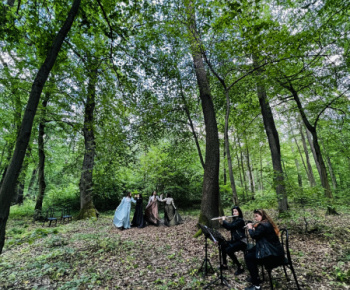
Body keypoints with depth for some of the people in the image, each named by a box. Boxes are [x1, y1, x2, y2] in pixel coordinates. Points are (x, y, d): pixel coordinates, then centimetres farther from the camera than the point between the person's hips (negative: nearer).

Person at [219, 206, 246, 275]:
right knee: (223, 246, 12)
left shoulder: (240, 220, -17)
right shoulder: (235, 220, 11)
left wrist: (224, 220, -13)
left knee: (228, 250, -25)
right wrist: (222, 222, 2)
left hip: (241, 241, -10)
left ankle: (240, 267, -9)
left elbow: (230, 226, -27)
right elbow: (228, 228, 12)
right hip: (235, 240, 10)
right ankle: (224, 265, 23)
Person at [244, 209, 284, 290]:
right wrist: (253, 228, 10)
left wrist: (250, 228, -6)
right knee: (249, 251, 16)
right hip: (273, 252, 10)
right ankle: (255, 276, 29)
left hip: (274, 256, -10)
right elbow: (258, 235, 20)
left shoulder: (263, 225, -19)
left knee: (248, 257, -9)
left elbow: (254, 235, -23)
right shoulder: (267, 223, 11)